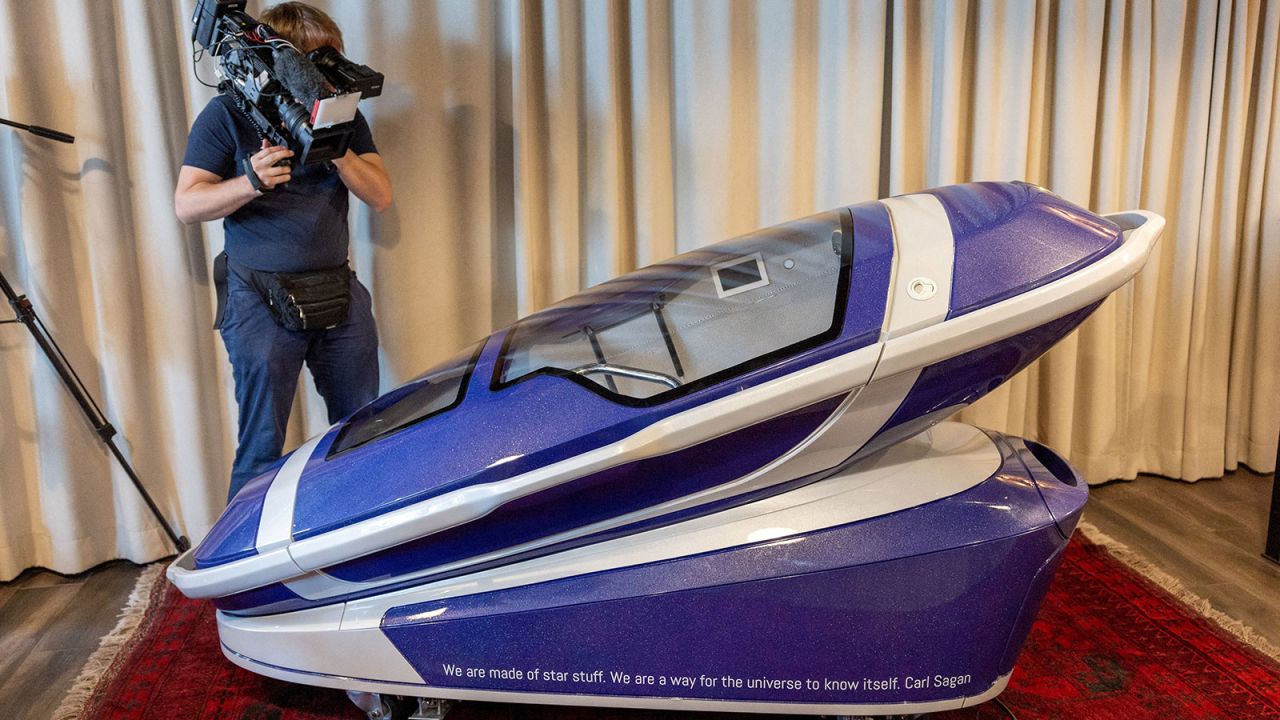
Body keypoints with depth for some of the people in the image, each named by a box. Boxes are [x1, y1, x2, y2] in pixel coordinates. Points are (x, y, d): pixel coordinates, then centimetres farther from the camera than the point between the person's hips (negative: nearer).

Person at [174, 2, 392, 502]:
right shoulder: (227, 114, -2)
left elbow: (381, 198, 2)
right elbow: (187, 206, -6)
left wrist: (337, 150, -13)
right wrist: (252, 182, -22)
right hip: (262, 301, -4)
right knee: (261, 448, -1)